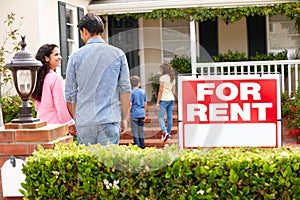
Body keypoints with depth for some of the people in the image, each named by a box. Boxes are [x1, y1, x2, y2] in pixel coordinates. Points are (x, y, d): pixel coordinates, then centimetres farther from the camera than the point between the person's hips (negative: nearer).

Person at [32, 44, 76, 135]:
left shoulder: (38, 77, 9)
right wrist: (71, 124, -8)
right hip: (55, 123, -8)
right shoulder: (56, 78, -15)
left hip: (41, 121, 8)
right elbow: (61, 105, -16)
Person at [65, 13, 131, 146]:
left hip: (84, 122, 1)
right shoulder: (118, 54, 2)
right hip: (109, 120, -1)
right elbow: (125, 89, 1)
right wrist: (124, 119, 8)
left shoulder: (76, 56, 2)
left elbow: (70, 94, 5)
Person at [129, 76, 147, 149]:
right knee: (141, 131, 12)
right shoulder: (143, 92, 7)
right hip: (142, 114, 5)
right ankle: (142, 146, 15)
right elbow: (145, 104, 11)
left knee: (135, 131, 0)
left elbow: (130, 104, -11)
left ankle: (137, 146, -3)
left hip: (134, 114, -5)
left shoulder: (132, 92, -8)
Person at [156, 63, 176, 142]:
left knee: (160, 117, -3)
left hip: (164, 99, -7)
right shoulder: (172, 78, 12)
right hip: (171, 99, 7)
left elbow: (160, 91, -11)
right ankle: (169, 134, 13)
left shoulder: (162, 78, -9)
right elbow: (173, 91, 15)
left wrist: (157, 102, -8)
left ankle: (164, 131, -21)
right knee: (169, 117, 9)